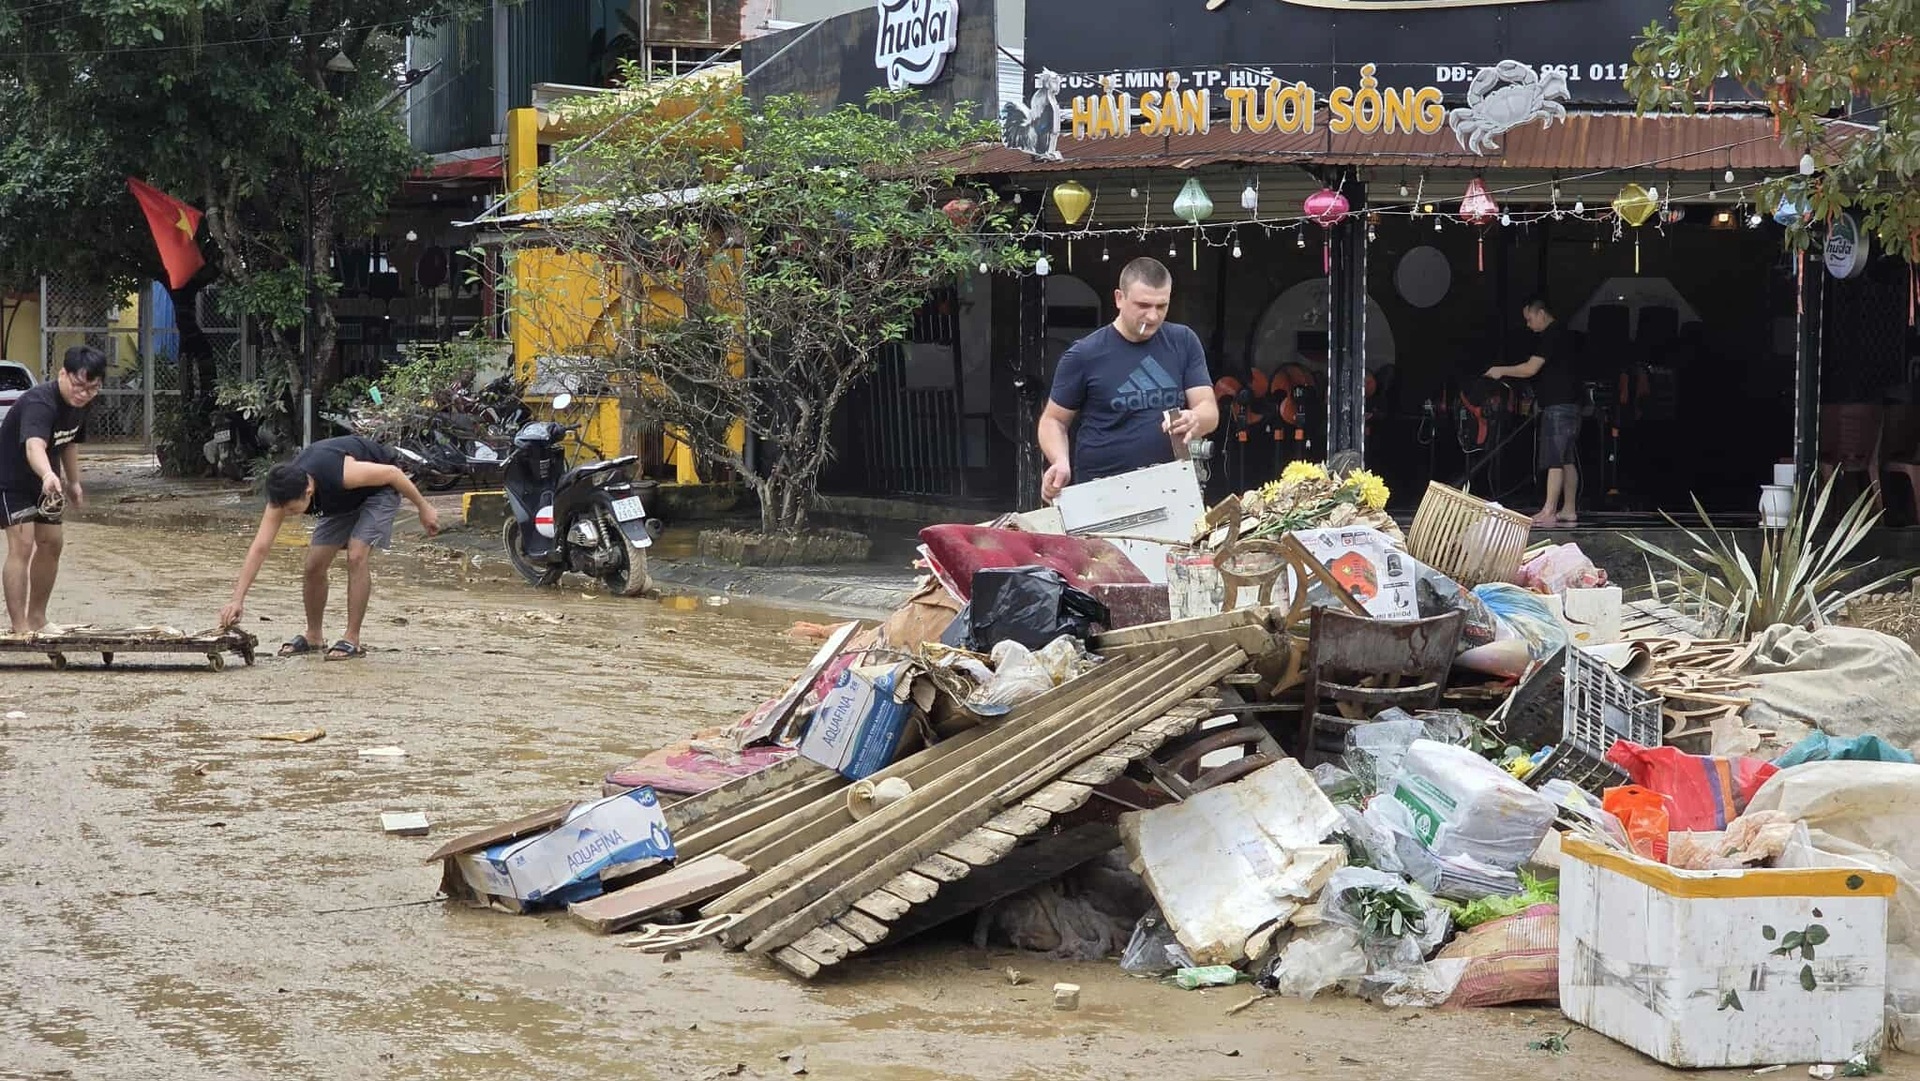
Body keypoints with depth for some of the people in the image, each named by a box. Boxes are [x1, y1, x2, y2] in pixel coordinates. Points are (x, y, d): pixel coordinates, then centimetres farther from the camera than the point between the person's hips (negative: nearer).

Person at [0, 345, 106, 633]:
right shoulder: (39, 403, -34)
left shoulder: (82, 405, -7)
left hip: (42, 480, 9)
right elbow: (34, 446, -54)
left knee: (51, 544, 13)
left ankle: (37, 618, 29)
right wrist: (49, 475, -72)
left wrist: (73, 482, 15)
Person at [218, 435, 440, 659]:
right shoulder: (284, 494, -26)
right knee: (314, 565, -3)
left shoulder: (342, 474, -43)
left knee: (356, 557, -22)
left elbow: (391, 472, -27)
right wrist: (237, 600, -31)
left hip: (378, 487, -6)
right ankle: (313, 637, 15)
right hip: (342, 499, 6)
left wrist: (423, 508, -14)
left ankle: (352, 640, -14)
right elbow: (260, 548, -26)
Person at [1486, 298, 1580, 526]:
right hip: (1567, 404, 11)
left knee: (1555, 460, -13)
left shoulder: (1551, 336, -14)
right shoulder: (1558, 334, 19)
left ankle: (1548, 512, -16)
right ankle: (1569, 510, 13)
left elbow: (1530, 369, -18)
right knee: (1567, 461, 11)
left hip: (1558, 406, -11)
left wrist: (1501, 371, -7)